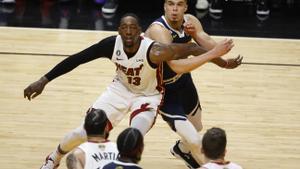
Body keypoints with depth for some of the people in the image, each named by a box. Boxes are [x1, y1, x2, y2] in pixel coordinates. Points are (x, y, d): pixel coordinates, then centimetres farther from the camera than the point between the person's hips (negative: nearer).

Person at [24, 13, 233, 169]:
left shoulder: (153, 51, -37)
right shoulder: (112, 44, -26)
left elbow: (189, 48, -33)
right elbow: (77, 59, -19)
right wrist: (44, 81, -19)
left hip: (147, 96, -3)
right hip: (120, 89, 3)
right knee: (84, 132, 1)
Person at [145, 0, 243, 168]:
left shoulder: (190, 21, -10)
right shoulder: (158, 30, -33)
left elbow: (211, 45, -22)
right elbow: (177, 66, -45)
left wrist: (196, 34, -40)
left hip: (183, 80, 8)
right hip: (164, 89, -8)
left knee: (197, 128, 30)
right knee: (195, 141, -16)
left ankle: (182, 149, 64)